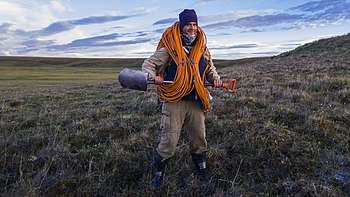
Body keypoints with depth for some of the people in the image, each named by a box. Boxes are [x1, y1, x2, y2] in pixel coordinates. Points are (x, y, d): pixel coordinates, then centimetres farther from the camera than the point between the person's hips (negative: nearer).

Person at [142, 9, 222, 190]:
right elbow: (148, 63, 1)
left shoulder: (203, 49, 11)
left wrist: (215, 78, 5)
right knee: (169, 141, -3)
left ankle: (202, 171, 38)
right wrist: (153, 76, -20)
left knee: (199, 138, 15)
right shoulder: (169, 49, -3)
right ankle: (158, 173, 23)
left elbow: (210, 69, 25)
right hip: (174, 101, -4)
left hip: (196, 102, 5)